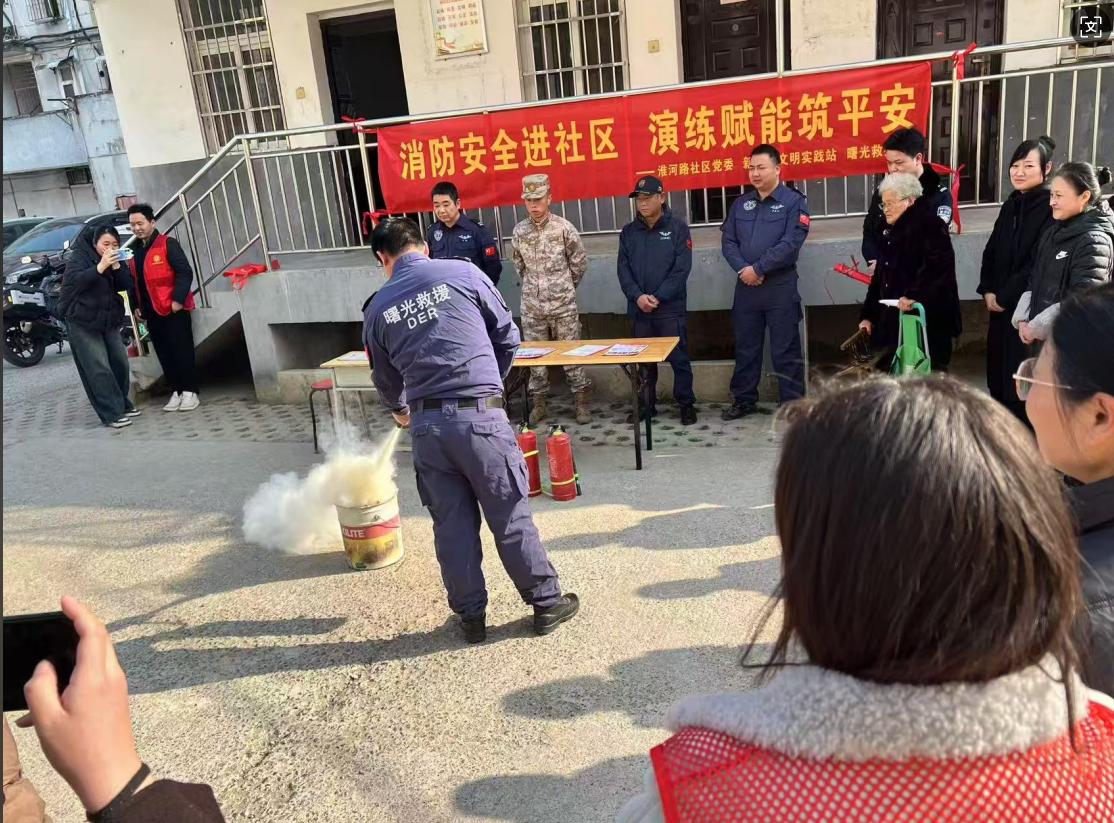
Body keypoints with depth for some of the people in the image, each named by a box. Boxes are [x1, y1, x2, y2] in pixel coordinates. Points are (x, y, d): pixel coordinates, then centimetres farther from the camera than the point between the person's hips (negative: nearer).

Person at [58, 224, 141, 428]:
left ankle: (122, 404, 21)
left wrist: (116, 267, -19)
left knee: (120, 363, 5)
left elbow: (126, 285, -3)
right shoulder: (79, 256, -7)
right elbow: (75, 280, -26)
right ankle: (112, 414, -10)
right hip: (83, 323, -6)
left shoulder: (114, 260, 9)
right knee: (99, 369, -10)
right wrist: (100, 267, -36)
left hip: (110, 321, 6)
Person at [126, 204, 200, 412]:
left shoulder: (167, 244, -6)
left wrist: (178, 300, -19)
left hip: (173, 309, -7)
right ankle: (176, 392, 14)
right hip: (152, 312, 7)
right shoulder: (136, 250, 16)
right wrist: (137, 306, 12)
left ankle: (190, 392, 4)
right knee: (164, 354, 8)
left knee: (182, 351, -3)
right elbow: (136, 281, 20)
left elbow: (185, 272, -13)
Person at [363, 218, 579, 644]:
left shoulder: (378, 308, 8)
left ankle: (471, 616, 24)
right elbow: (508, 336, 6)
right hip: (480, 415, -2)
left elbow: (386, 379, 19)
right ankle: (547, 602, 21)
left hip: (427, 424, 3)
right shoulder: (462, 273, 0)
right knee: (510, 515, 9)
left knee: (452, 524, 13)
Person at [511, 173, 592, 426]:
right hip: (532, 306, 3)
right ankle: (538, 405, 18)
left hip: (563, 305, -3)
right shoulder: (519, 231, 2)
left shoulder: (563, 227, -7)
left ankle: (582, 403, 13)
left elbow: (579, 261, 5)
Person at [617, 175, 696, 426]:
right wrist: (637, 296, -11)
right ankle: (646, 405, 19)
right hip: (638, 309, 3)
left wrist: (658, 297, -13)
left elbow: (682, 268, -7)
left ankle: (686, 404, 12)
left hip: (670, 308, -3)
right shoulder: (628, 232, 10)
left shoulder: (677, 227, -1)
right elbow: (623, 269, 5)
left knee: (679, 358, 1)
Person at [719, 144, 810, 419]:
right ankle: (744, 400, 24)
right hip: (745, 286, 5)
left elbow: (790, 243, -14)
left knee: (785, 349, 0)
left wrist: (757, 269, -15)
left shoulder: (793, 201, -3)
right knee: (745, 347, 12)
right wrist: (742, 269, -11)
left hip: (780, 286, -5)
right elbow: (728, 241, 7)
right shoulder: (740, 203, 12)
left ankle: (793, 404, 8)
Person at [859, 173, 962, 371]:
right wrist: (868, 315, 18)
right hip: (894, 321, 9)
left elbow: (938, 265, -21)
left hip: (927, 320, -8)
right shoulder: (892, 232, 21)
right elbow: (880, 277, 23)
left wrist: (914, 295, -30)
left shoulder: (929, 225, -6)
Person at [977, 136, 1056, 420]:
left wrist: (1004, 296, -12)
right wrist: (988, 291, 2)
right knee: (998, 379, 12)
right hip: (1001, 307, 7)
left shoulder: (1052, 208, -12)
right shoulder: (1011, 205, 12)